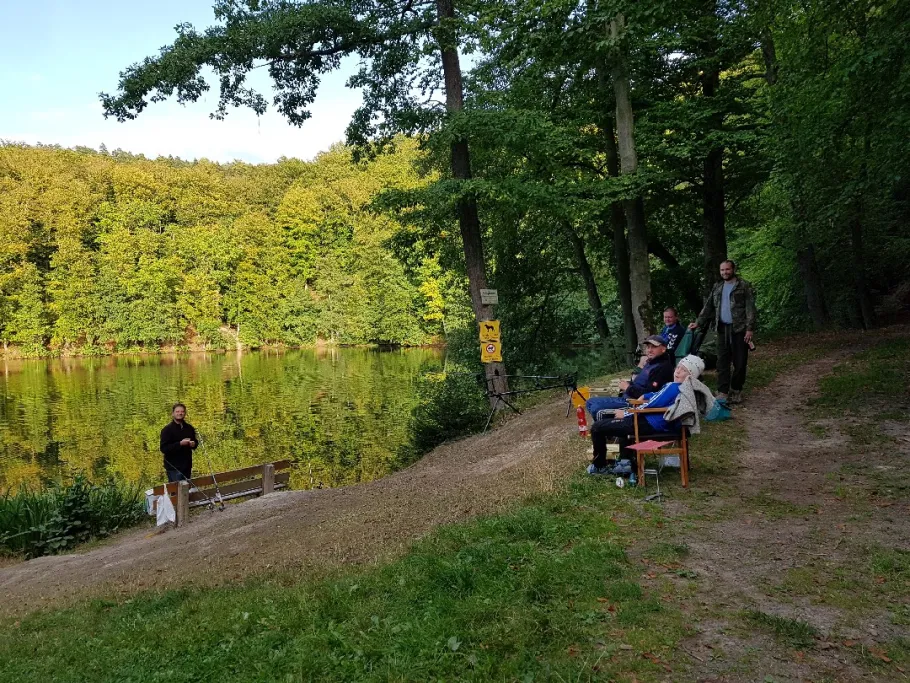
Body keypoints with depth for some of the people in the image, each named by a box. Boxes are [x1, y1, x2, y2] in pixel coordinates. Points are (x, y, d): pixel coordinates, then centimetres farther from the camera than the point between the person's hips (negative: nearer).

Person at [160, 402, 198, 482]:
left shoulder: (189, 428, 9)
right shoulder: (167, 430, -8)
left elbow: (195, 441, 22)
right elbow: (163, 448, -15)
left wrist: (193, 444, -3)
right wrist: (180, 444, -22)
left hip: (187, 466, 5)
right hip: (174, 467, -5)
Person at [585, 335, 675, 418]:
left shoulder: (662, 367, -17)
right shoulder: (650, 363, 17)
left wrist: (628, 388, -10)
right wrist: (629, 383, 9)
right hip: (626, 398, 11)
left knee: (596, 408, -25)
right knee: (590, 402, 11)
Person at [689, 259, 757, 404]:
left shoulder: (744, 286, -2)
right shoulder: (717, 287, 14)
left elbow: (750, 309, -7)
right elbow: (708, 307, 17)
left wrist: (749, 329, -14)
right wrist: (698, 322, 8)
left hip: (739, 329, -4)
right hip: (722, 329, 4)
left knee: (740, 362, 3)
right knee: (722, 362, 1)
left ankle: (736, 390, 16)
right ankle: (722, 392, 2)